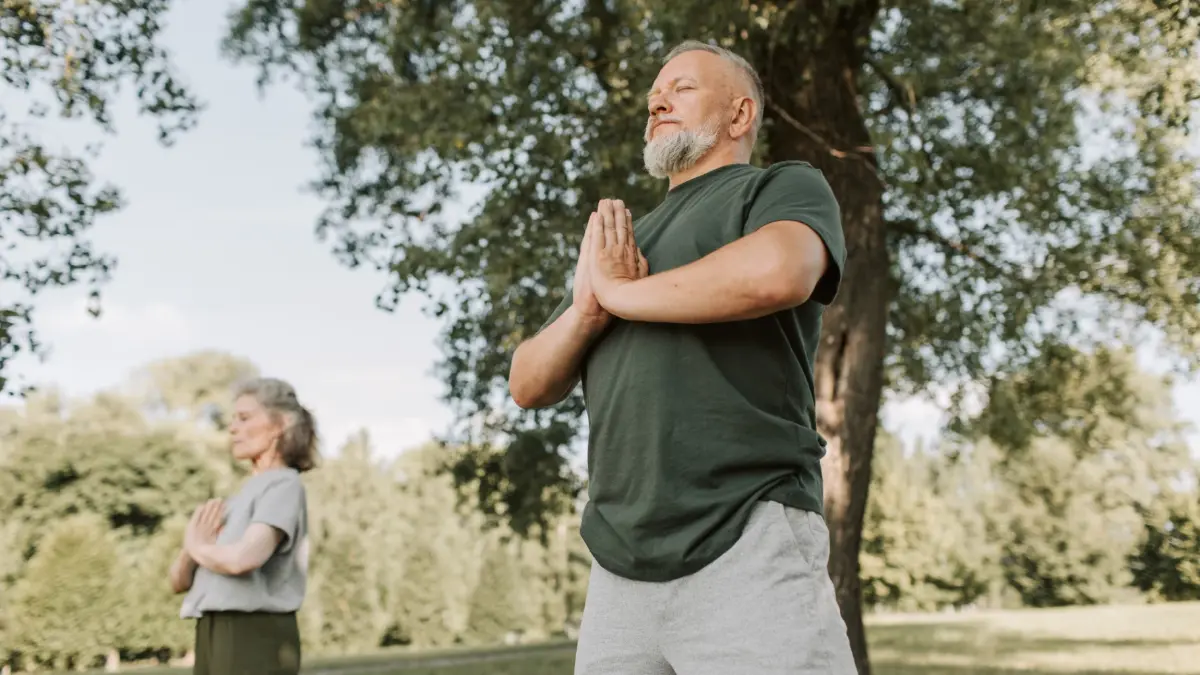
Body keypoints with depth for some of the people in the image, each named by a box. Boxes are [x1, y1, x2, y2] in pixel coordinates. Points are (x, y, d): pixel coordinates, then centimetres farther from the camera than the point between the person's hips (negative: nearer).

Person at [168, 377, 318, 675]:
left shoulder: (284, 486, -6)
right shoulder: (241, 497, 21)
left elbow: (243, 559, -25)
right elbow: (179, 581, 20)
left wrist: (195, 546, -2)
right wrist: (192, 550, -4)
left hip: (256, 642, -9)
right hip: (216, 641, 9)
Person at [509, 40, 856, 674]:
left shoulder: (785, 188, 5)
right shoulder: (620, 243, 23)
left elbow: (776, 272, -20)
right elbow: (528, 384, 18)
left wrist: (620, 292, -5)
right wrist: (588, 307, -4)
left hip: (747, 547, -5)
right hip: (619, 569, 6)